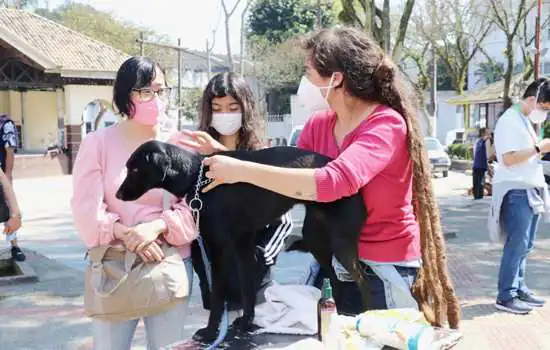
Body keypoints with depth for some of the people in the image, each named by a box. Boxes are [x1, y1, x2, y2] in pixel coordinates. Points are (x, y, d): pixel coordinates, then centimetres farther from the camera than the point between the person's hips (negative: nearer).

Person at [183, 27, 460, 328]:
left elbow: (332, 183, -37)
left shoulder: (388, 123, -21)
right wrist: (226, 157, -6)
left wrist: (243, 171, -33)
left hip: (385, 268, -6)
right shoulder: (318, 124, -1)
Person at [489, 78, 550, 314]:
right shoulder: (510, 120, -12)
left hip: (530, 191, 10)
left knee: (525, 245, 13)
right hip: (516, 192, -10)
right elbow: (509, 158, -20)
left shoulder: (526, 121, 18)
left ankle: (519, 289, 22)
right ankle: (506, 297, -1)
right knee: (517, 245, -7)